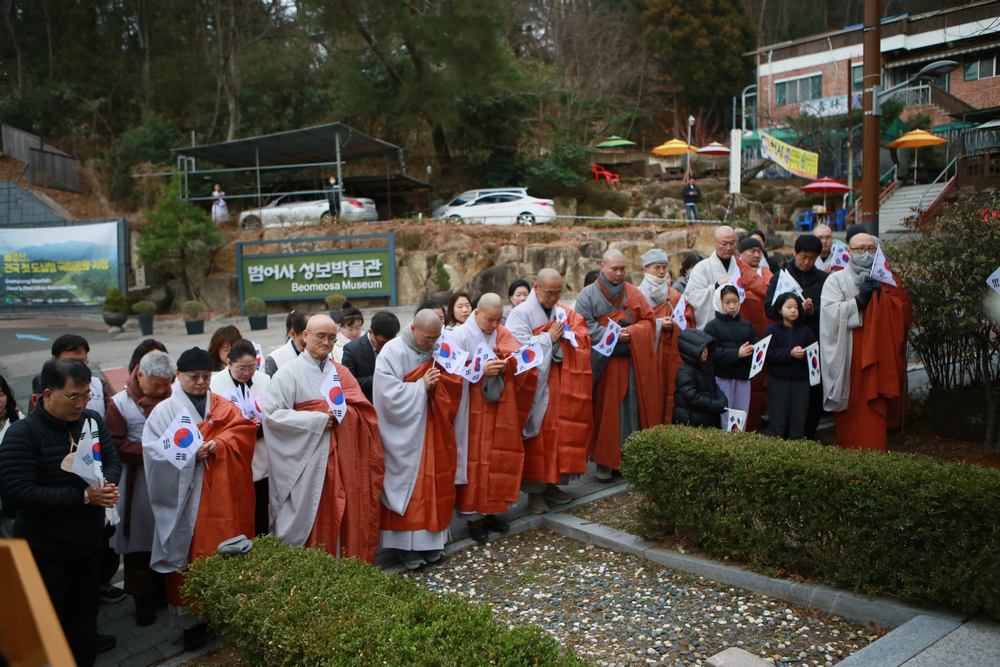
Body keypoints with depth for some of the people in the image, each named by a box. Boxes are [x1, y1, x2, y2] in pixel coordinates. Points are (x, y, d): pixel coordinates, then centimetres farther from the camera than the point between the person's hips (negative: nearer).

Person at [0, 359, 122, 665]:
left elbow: (112, 461, 6)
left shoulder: (92, 420, -3)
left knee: (85, 611, 24)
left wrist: (107, 484, -19)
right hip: (46, 550, -5)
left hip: (90, 541, 6)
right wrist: (83, 496, -27)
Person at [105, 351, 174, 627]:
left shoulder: (174, 397, 2)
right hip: (138, 483, -2)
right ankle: (143, 598, 20)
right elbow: (116, 444, -7)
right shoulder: (120, 403, -4)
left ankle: (166, 591, 26)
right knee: (139, 541, 6)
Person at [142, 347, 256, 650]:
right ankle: (190, 620, 12)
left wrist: (217, 446, -17)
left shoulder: (224, 407, 14)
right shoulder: (164, 410, 6)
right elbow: (153, 451, -4)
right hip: (186, 498, -2)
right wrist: (186, 453, -20)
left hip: (224, 496, 2)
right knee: (189, 556, 0)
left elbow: (243, 432, 1)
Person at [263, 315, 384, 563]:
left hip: (343, 459, 4)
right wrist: (317, 419, -14)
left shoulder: (342, 372, 15)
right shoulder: (289, 373, 1)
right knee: (314, 519, -2)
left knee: (347, 514, 2)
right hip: (308, 460, -4)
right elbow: (272, 414, -8)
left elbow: (363, 410, 11)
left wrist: (341, 412, -11)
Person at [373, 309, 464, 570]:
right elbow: (391, 395, -17)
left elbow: (454, 386, 9)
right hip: (405, 435, -5)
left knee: (435, 483, 8)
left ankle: (432, 540, 21)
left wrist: (439, 382, -12)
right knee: (409, 485, 0)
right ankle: (408, 546, 12)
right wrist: (422, 385, -18)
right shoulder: (392, 353, -12)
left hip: (434, 431, 5)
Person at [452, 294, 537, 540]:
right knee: (474, 458, 0)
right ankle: (474, 517, 11)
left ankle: (490, 510, 22)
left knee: (499, 456, 8)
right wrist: (481, 369, -25)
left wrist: (504, 364, -24)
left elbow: (520, 360, -3)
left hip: (500, 408, 4)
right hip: (473, 410, -4)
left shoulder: (503, 333, 8)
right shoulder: (460, 335, -4)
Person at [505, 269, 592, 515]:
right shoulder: (521, 313, -4)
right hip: (535, 385, -5)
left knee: (560, 432, 6)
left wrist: (560, 337, -11)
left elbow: (583, 341, 7)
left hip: (562, 385, 5)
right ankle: (534, 490, 7)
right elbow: (519, 347, -15)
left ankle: (551, 484, 19)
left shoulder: (567, 314, 13)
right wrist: (549, 338, -10)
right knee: (537, 434, -3)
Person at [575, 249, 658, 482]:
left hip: (633, 362, 3)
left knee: (633, 409, 2)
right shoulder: (588, 295, 2)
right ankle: (604, 462, 7)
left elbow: (648, 321, 7)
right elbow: (585, 326, -8)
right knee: (605, 412, -1)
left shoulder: (634, 294, 12)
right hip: (603, 363, -3)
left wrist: (631, 332, -12)